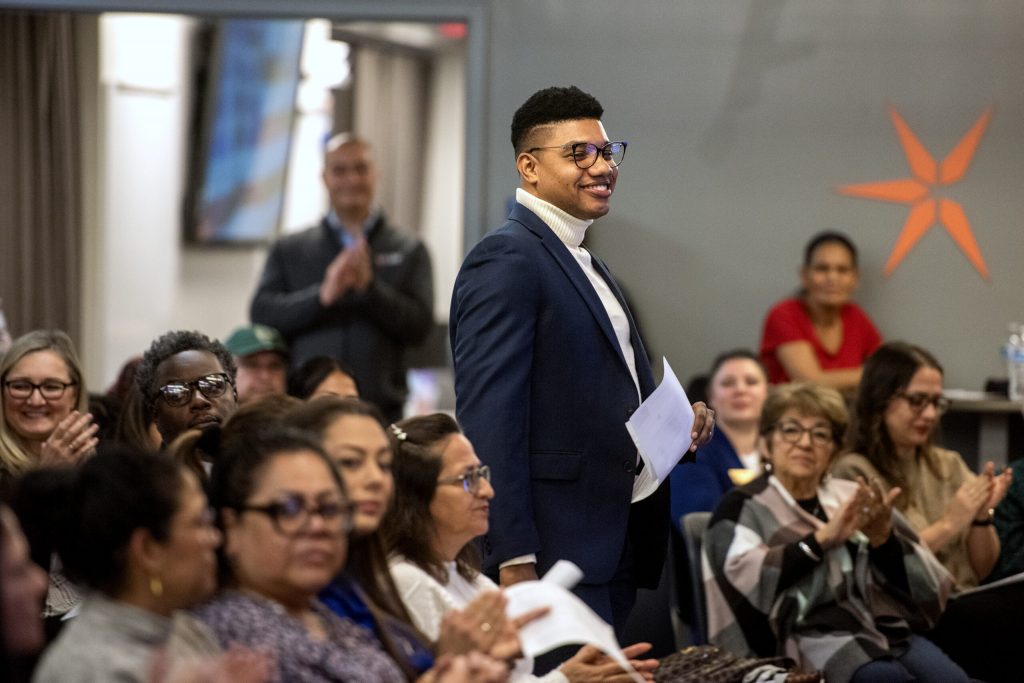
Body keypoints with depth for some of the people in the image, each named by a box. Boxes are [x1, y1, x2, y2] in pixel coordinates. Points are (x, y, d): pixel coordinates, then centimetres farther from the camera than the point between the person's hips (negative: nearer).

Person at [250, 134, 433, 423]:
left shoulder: (409, 251, 10)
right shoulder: (288, 250, 13)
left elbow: (420, 326, 1)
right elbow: (261, 314, 1)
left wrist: (370, 287, -14)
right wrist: (323, 295, -13)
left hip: (381, 410, 0)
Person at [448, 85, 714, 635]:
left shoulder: (585, 264, 20)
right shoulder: (506, 259, -10)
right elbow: (487, 417, -18)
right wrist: (514, 559, -24)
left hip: (612, 555, 9)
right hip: (549, 557, -9)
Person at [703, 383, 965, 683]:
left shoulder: (851, 496, 23)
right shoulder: (743, 506, 11)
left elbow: (917, 583, 14)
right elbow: (744, 578, -10)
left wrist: (883, 536, -5)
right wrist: (822, 538, -14)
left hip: (887, 627, 5)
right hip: (809, 635, -4)